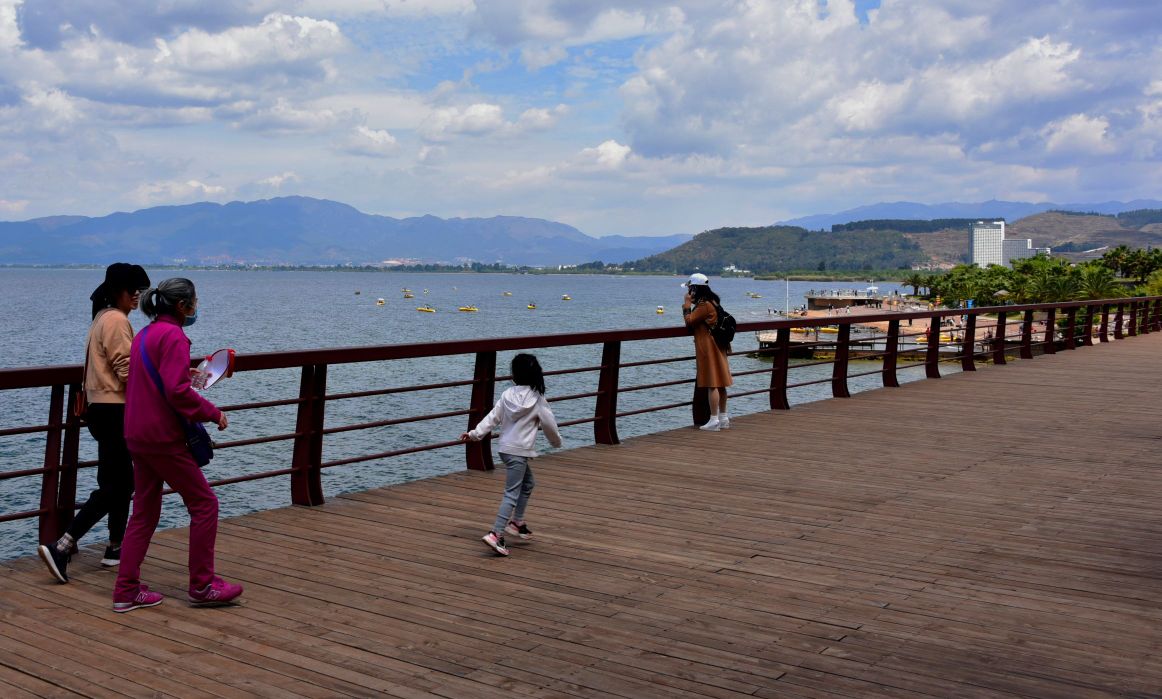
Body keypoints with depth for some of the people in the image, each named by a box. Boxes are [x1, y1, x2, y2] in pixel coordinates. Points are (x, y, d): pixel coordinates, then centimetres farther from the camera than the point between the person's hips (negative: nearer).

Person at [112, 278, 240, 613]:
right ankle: (202, 586, 7)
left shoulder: (143, 335, 15)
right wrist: (213, 413, -12)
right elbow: (177, 391, -22)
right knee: (204, 503, 2)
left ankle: (126, 591, 16)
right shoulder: (173, 336, -14)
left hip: (137, 436, 10)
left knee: (144, 512, 15)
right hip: (164, 437, -10)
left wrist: (189, 372, 20)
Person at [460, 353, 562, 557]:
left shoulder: (508, 394, 2)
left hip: (505, 447, 7)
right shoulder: (537, 398, -10)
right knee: (512, 493, -9)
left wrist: (475, 433, 7)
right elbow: (549, 423, -1)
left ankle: (517, 521, 31)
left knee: (527, 484, 26)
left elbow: (493, 417, 1)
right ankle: (496, 534, -19)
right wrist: (557, 441, 17)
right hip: (519, 450, -7)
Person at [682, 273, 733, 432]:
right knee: (720, 384, 13)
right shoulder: (712, 301, 13)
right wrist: (690, 304, 13)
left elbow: (689, 321, -15)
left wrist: (687, 303, -7)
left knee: (712, 384, -8)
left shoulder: (704, 305, -17)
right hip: (718, 347, 10)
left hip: (708, 348, -10)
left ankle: (714, 420, -7)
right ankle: (723, 418, 19)